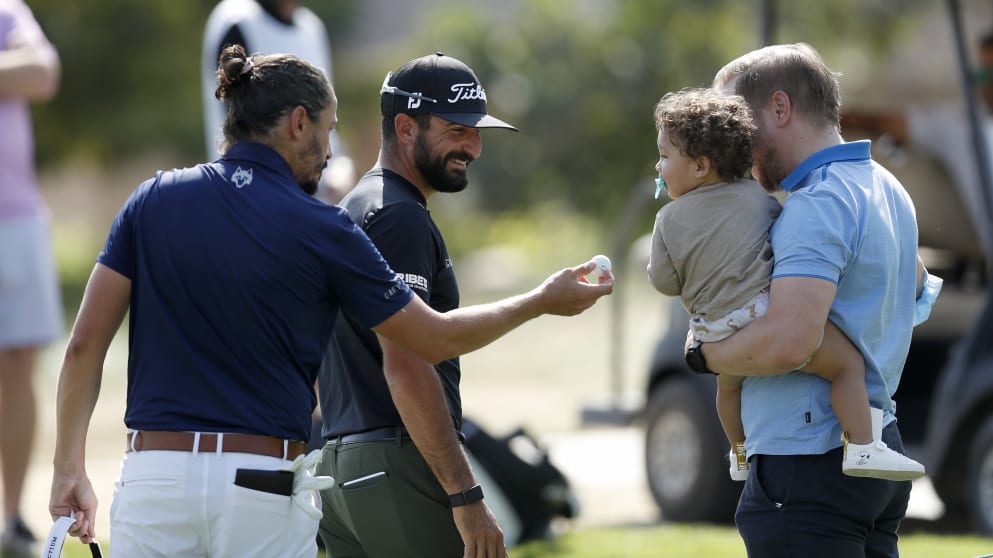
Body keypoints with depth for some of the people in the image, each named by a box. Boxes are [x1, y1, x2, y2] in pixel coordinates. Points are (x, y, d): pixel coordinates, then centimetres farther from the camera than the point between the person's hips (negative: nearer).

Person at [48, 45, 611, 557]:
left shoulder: (155, 200, 6)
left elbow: (85, 343, 2)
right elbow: (435, 337, 8)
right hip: (264, 487, -2)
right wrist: (545, 300, 22)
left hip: (153, 474, 2)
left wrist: (69, 469, 9)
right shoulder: (321, 229, -2)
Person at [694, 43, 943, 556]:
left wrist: (704, 356, -10)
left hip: (810, 468, -10)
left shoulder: (817, 207, -17)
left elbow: (788, 341, -29)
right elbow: (915, 287, 36)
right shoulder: (886, 189, 15)